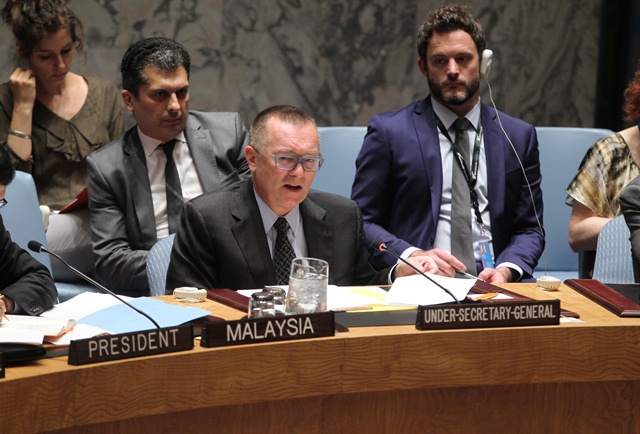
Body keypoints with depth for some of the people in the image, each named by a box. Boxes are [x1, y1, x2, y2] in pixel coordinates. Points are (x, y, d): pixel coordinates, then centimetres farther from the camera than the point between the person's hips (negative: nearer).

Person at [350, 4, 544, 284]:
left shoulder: (519, 136, 15)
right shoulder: (389, 131, 6)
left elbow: (529, 229, 16)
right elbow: (362, 222, 4)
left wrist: (506, 270, -6)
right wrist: (411, 256, -14)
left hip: (492, 283, 2)